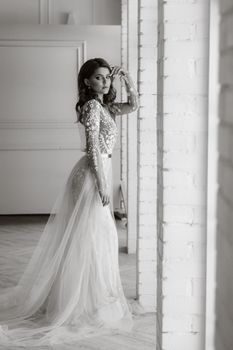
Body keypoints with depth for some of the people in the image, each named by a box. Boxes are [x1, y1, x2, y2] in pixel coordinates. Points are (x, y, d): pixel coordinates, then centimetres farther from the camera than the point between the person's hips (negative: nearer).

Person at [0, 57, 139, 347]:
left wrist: (126, 78, 9)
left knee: (97, 235, 15)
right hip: (92, 174, -10)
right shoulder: (92, 106, -13)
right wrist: (102, 184, -20)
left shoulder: (104, 106, 13)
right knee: (91, 237, -4)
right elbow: (93, 148, -18)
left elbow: (134, 105, 22)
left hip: (99, 173, 10)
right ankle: (89, 303, 5)